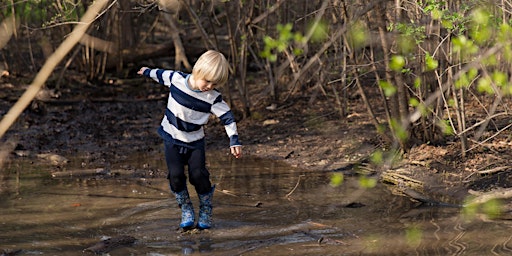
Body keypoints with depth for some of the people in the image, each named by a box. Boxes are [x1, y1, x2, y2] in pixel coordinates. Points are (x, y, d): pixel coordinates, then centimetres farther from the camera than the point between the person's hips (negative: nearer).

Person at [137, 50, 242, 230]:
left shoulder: (213, 98, -16)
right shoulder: (176, 79, -13)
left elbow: (227, 117, -14)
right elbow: (162, 75, 7)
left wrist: (234, 141, -24)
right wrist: (148, 72, 27)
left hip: (195, 142, -1)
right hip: (172, 139, 1)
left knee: (198, 175, -12)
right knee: (176, 175, -11)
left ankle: (206, 211, 10)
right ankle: (186, 210, 7)